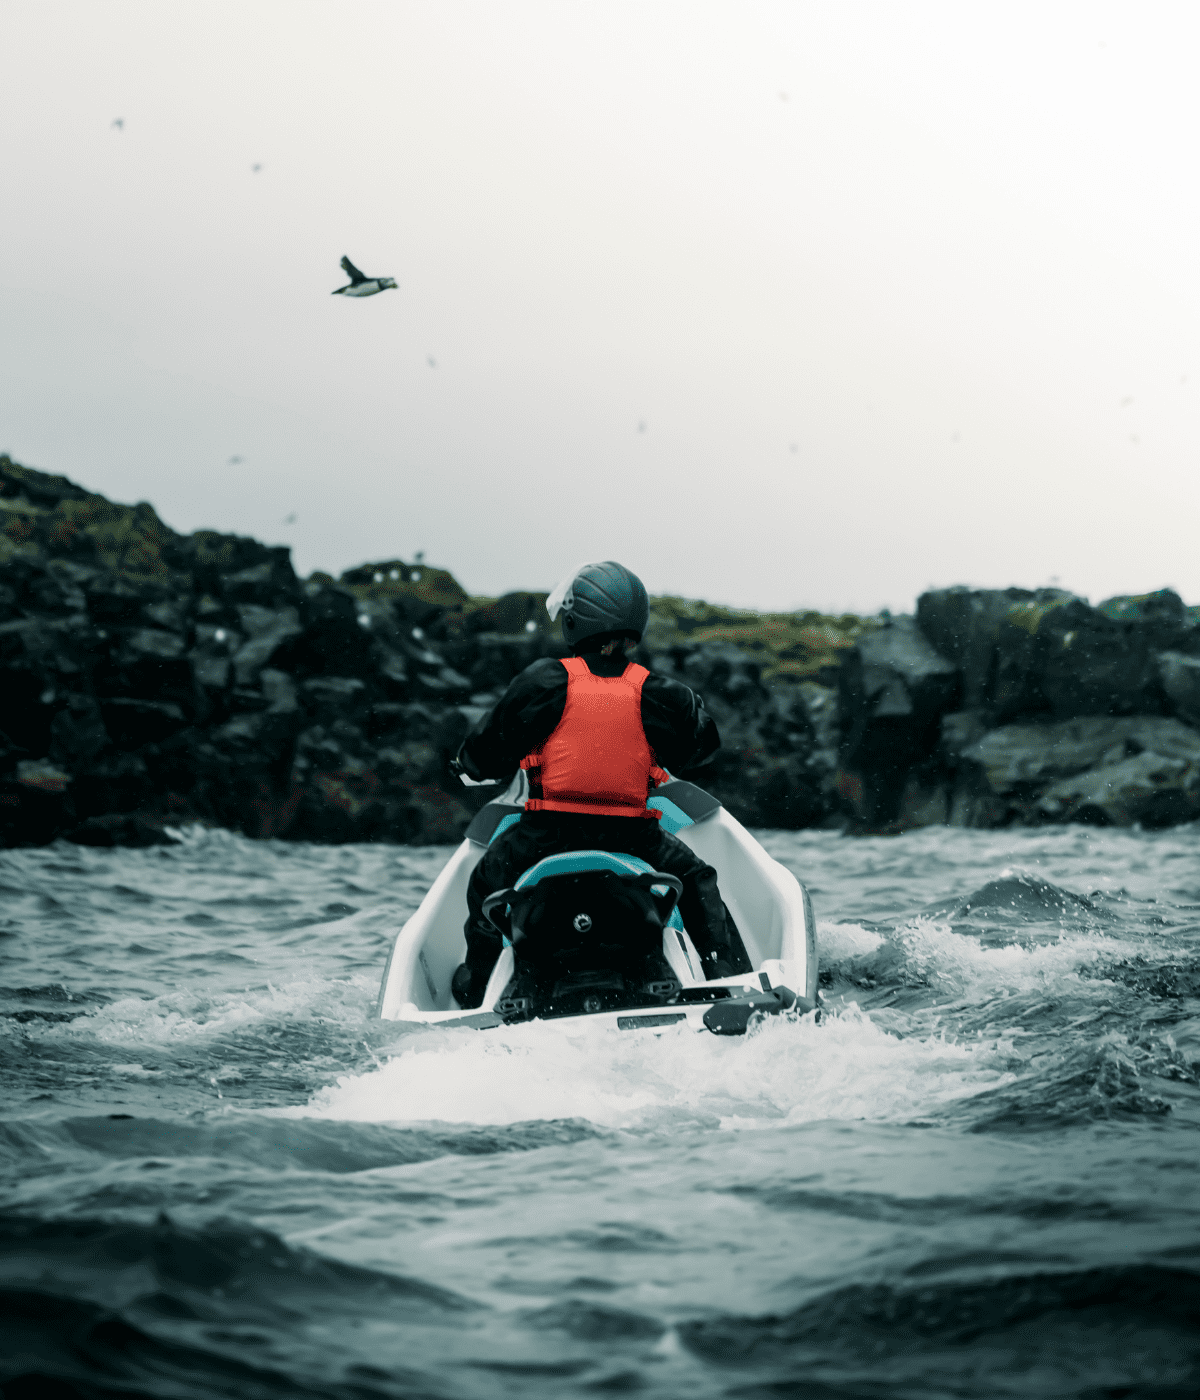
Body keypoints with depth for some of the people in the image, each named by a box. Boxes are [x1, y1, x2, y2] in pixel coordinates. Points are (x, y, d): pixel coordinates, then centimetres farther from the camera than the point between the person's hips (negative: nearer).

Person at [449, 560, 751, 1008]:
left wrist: (468, 763, 26)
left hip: (547, 835, -1)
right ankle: (729, 977, 17)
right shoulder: (655, 692, -1)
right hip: (633, 835, 1)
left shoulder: (545, 681, -5)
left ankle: (476, 988, 31)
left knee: (486, 882, 27)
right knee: (695, 878, 26)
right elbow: (702, 741, 17)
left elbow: (489, 749, 3)